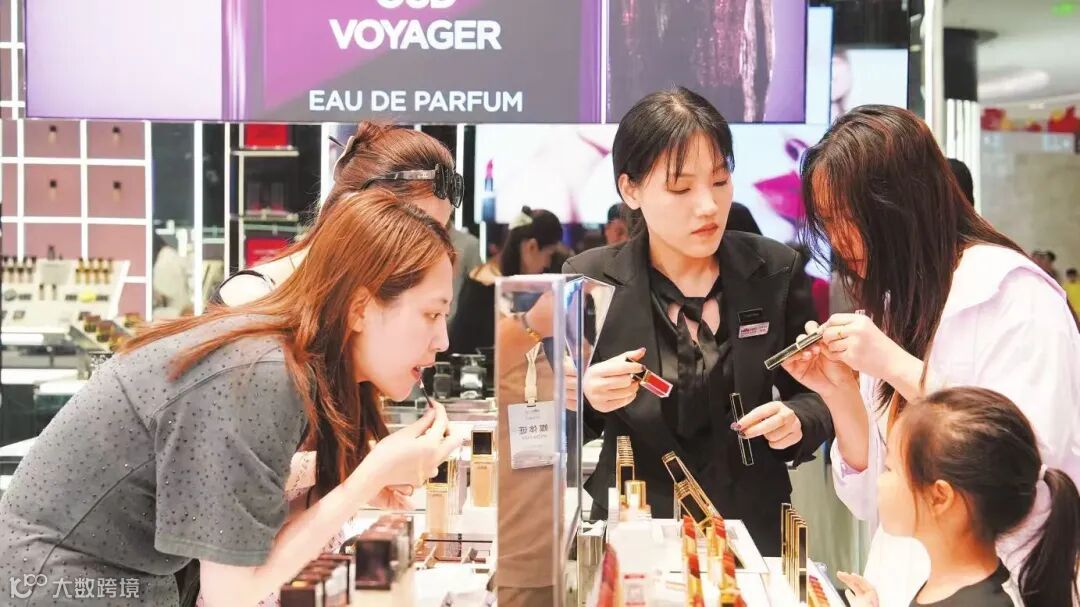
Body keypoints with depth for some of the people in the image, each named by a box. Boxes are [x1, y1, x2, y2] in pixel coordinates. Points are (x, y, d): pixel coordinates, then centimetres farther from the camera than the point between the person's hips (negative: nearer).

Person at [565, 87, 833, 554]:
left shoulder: (773, 272, 3)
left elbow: (816, 394, 12)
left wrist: (797, 420, -9)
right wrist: (585, 399, -17)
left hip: (754, 530, 1)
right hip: (635, 534, -1)